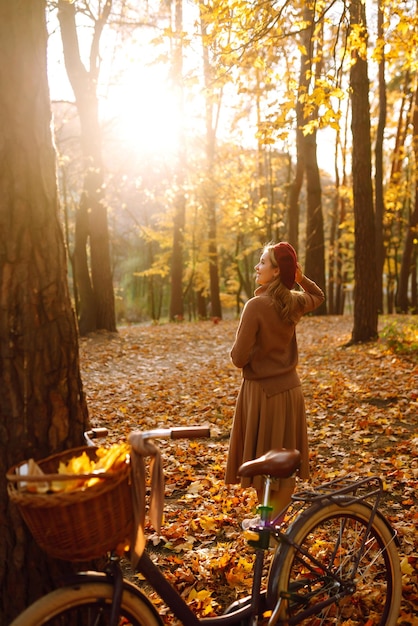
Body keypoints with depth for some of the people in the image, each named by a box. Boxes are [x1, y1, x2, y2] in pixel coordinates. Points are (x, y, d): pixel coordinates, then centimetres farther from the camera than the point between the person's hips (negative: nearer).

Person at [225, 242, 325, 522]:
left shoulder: (257, 305, -20)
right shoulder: (295, 302, 0)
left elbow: (239, 357, -20)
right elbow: (319, 296, 25)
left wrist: (237, 351, 2)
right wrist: (301, 278, 8)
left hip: (262, 391, -6)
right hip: (290, 388, 6)